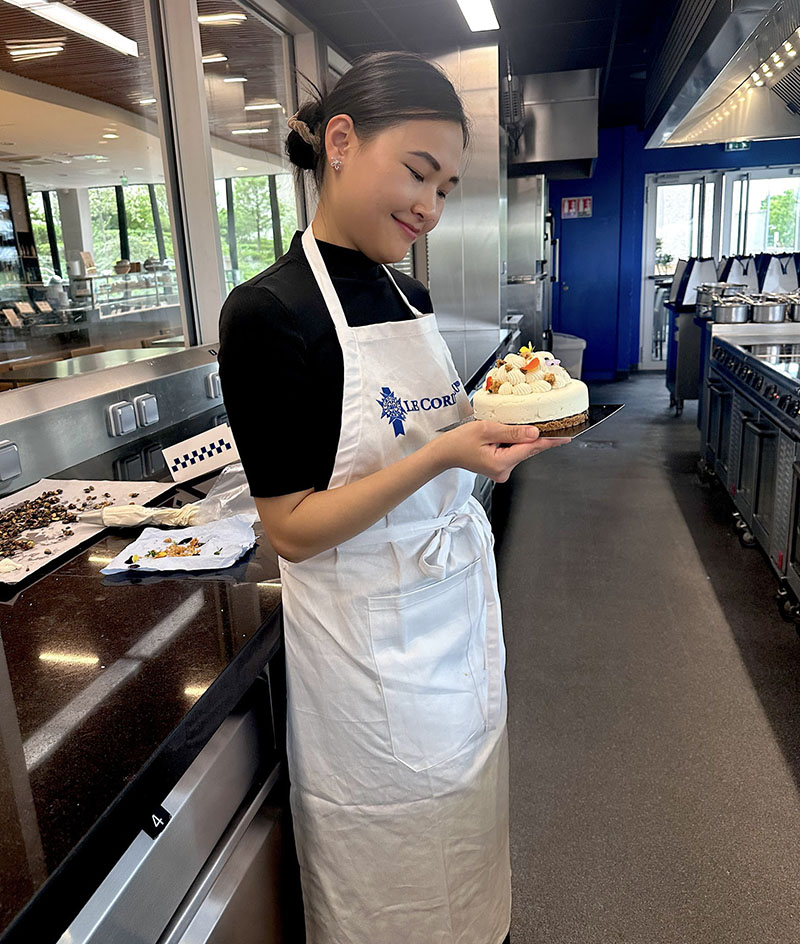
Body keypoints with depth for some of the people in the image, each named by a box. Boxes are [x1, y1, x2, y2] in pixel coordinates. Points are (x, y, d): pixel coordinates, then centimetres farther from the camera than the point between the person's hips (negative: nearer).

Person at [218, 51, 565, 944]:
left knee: (461, 812, 28)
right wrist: (440, 455, -29)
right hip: (371, 635, -7)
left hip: (461, 595, 8)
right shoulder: (269, 312, -19)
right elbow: (293, 530, -20)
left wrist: (502, 424, -5)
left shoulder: (409, 294, 4)